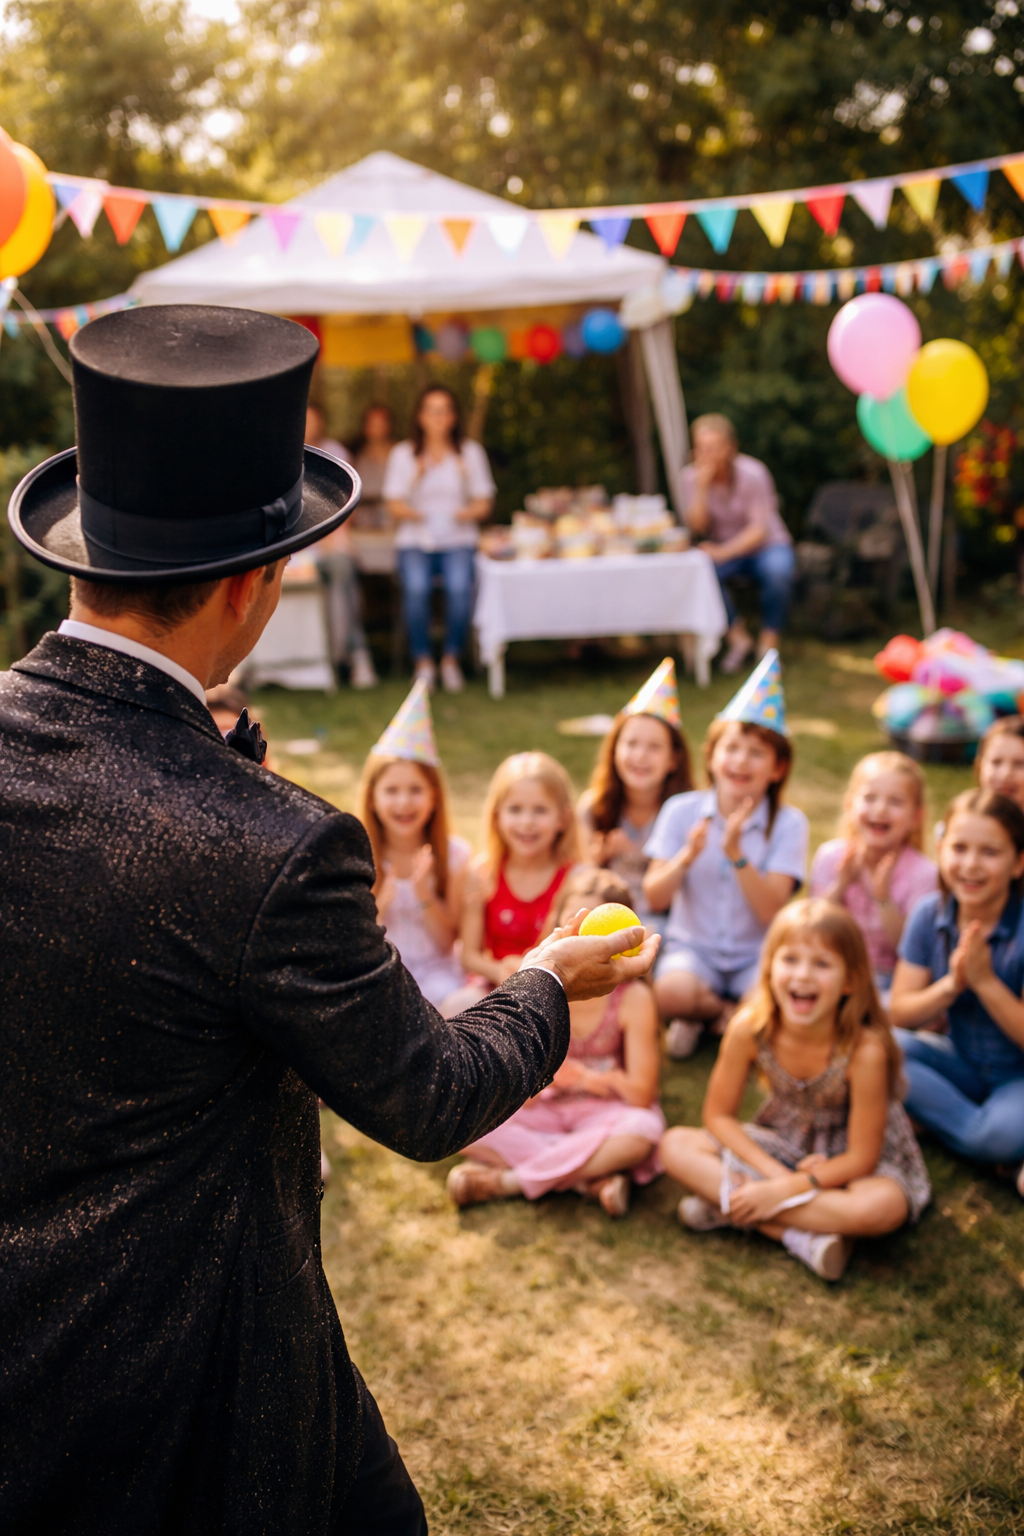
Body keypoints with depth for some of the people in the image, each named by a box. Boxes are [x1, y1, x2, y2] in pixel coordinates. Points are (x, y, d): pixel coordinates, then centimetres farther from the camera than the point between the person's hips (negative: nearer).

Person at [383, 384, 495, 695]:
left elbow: (484, 502, 9)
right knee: (416, 588, -33)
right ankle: (423, 661, -18)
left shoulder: (471, 452, 13)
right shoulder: (402, 453, 11)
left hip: (458, 539, 0)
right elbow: (395, 503, 4)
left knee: (459, 587, -33)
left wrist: (468, 513, -13)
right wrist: (414, 514, -16)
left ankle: (452, 659, -14)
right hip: (415, 540, 0)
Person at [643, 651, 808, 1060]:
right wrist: (687, 856, -26)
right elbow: (655, 898, -8)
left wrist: (736, 854, -29)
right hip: (693, 946, 0)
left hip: (757, 954, 0)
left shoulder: (788, 823, -6)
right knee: (671, 991, -33)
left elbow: (772, 912, -16)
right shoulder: (681, 810, -3)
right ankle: (729, 1011, 1)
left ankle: (716, 1012, 1)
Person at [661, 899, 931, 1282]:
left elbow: (860, 1159, -22)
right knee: (676, 1145, -18)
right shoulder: (749, 1029, -23)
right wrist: (776, 1174, -20)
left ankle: (726, 1210, -26)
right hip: (783, 1146, 4)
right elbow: (719, 1115, -9)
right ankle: (802, 1238, -25)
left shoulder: (865, 1049, -32)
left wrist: (783, 1190, -25)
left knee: (882, 1206, -38)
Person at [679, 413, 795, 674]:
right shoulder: (691, 476, -7)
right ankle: (738, 638, -13)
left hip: (767, 547, -2)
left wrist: (724, 552, -33)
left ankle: (769, 642, -16)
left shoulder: (752, 473, -17)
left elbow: (759, 530, -19)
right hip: (724, 550, 2)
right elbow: (697, 528, -16)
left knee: (778, 571, -37)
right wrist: (702, 487, -28)